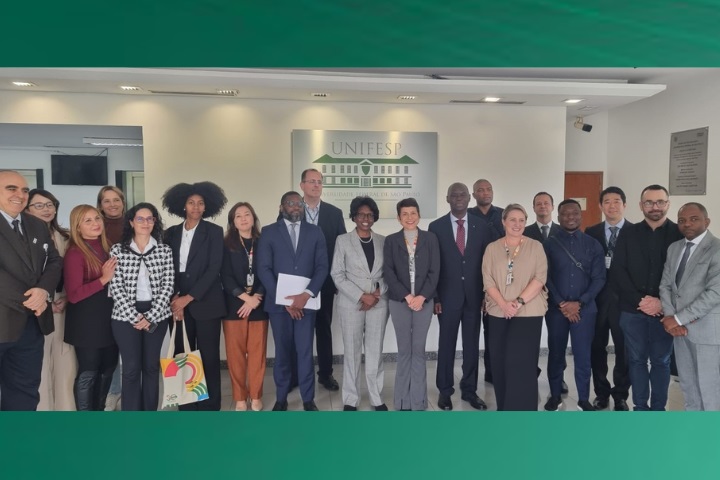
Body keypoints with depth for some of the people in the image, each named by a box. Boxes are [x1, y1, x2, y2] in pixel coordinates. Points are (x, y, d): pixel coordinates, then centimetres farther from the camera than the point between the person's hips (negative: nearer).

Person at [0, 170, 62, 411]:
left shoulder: (38, 226, 14)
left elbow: (54, 261, 7)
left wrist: (44, 290, -12)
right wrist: (27, 299, -16)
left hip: (32, 323, 6)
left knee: (25, 391, 14)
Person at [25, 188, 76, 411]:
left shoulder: (65, 237, 12)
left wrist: (66, 298, -1)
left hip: (64, 305, 4)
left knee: (65, 358, 5)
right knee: (40, 362, 0)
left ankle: (65, 407, 18)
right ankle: (42, 409, 13)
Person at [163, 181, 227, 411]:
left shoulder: (214, 231, -1)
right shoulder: (172, 233, 10)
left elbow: (214, 269, -8)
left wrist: (189, 297, -13)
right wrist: (175, 299, -7)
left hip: (205, 302, -3)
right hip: (177, 302, 3)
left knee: (208, 357, 1)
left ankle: (210, 406, 12)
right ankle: (186, 406, 17)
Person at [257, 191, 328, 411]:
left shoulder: (315, 232, 8)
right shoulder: (269, 232, 3)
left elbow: (322, 267, 1)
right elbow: (264, 269, -3)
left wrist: (307, 294, -13)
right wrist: (284, 300, -11)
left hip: (306, 301, 1)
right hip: (278, 302, 0)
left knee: (305, 351, 3)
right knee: (282, 351, 8)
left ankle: (308, 399, 15)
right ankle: (281, 398, 21)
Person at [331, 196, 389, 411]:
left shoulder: (383, 241, 7)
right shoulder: (343, 240, 1)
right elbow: (337, 274, -5)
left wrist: (378, 293, -10)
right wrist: (361, 296, -12)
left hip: (379, 303, 2)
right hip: (351, 303, -2)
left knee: (375, 351, 6)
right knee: (352, 352, 4)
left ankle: (377, 398, 17)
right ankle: (350, 400, 15)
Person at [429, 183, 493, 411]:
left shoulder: (482, 225, 2)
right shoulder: (436, 227, -2)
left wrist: (488, 293, -2)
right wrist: (434, 296, -7)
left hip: (474, 295, 2)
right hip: (448, 295, -1)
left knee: (472, 344, 11)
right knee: (446, 344, 9)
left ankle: (469, 390, 25)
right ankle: (445, 391, 23)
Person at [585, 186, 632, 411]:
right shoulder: (591, 232, 6)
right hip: (597, 297, 2)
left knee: (624, 349, 8)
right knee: (597, 347, 10)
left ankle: (620, 395, 24)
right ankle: (601, 393, 25)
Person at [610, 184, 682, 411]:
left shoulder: (680, 234, 0)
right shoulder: (629, 234, 4)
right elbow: (617, 272, -1)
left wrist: (662, 303, -13)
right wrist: (639, 300, -11)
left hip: (665, 311, -1)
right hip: (632, 310, 1)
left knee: (661, 361, 9)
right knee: (636, 359, 9)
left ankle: (658, 409, 22)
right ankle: (640, 407, 21)